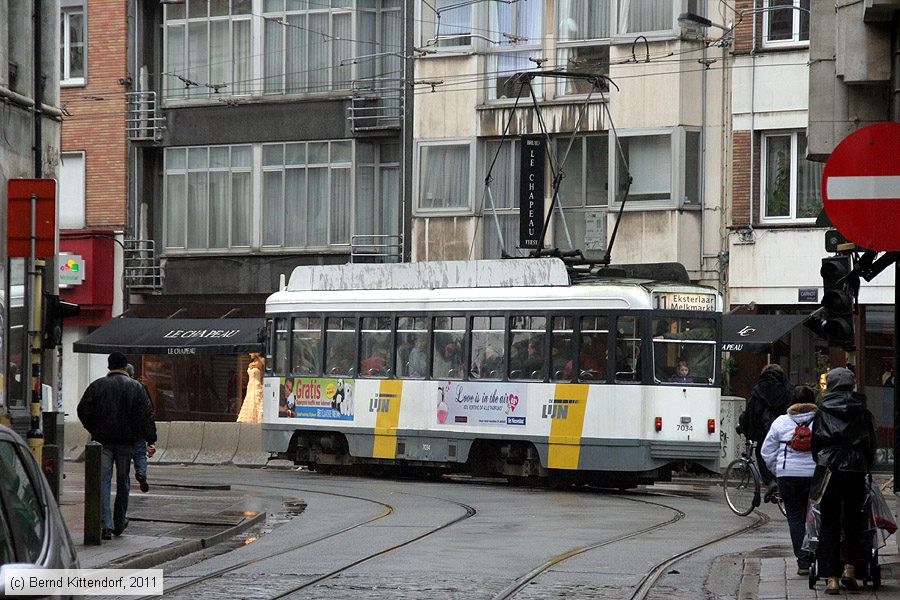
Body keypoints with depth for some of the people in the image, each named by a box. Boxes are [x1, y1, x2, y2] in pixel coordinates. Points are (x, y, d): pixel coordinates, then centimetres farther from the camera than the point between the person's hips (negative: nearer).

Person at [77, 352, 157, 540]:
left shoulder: (97, 385, -1)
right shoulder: (136, 387, 1)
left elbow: (83, 411, 0)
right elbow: (146, 415, -3)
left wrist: (93, 430, 14)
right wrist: (150, 440, -1)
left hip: (102, 440, -1)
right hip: (126, 440, 1)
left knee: (103, 482, 0)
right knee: (122, 481, 14)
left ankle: (107, 525, -11)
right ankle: (120, 523, 23)